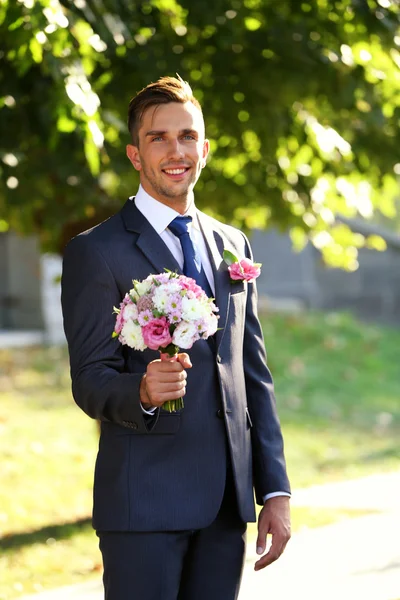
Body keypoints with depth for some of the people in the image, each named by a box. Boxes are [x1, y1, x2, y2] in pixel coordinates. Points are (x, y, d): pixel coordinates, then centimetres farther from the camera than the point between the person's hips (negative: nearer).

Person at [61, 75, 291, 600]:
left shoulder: (233, 245, 16)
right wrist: (142, 393, -29)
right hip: (144, 500, -5)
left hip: (227, 499, 5)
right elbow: (90, 381, -6)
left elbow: (254, 374, 17)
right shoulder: (96, 251, -2)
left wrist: (275, 489, 11)